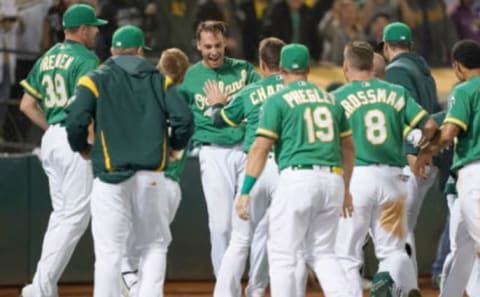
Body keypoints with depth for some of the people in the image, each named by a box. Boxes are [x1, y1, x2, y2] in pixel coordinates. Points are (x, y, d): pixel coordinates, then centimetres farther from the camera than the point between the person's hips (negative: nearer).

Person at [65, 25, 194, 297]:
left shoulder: (95, 80, 5)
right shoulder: (159, 80, 9)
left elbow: (76, 121, -9)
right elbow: (184, 118, -3)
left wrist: (82, 148, 11)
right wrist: (175, 145, 16)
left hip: (110, 175, -1)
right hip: (152, 177, 1)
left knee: (109, 252, -1)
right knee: (154, 245, 12)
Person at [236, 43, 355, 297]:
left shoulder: (278, 100, 1)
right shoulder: (330, 99, 17)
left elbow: (260, 148, -6)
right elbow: (348, 147, 23)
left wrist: (245, 192, -6)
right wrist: (345, 189, 34)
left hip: (297, 178, -5)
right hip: (333, 180, 5)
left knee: (282, 254, 1)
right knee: (322, 252, 16)